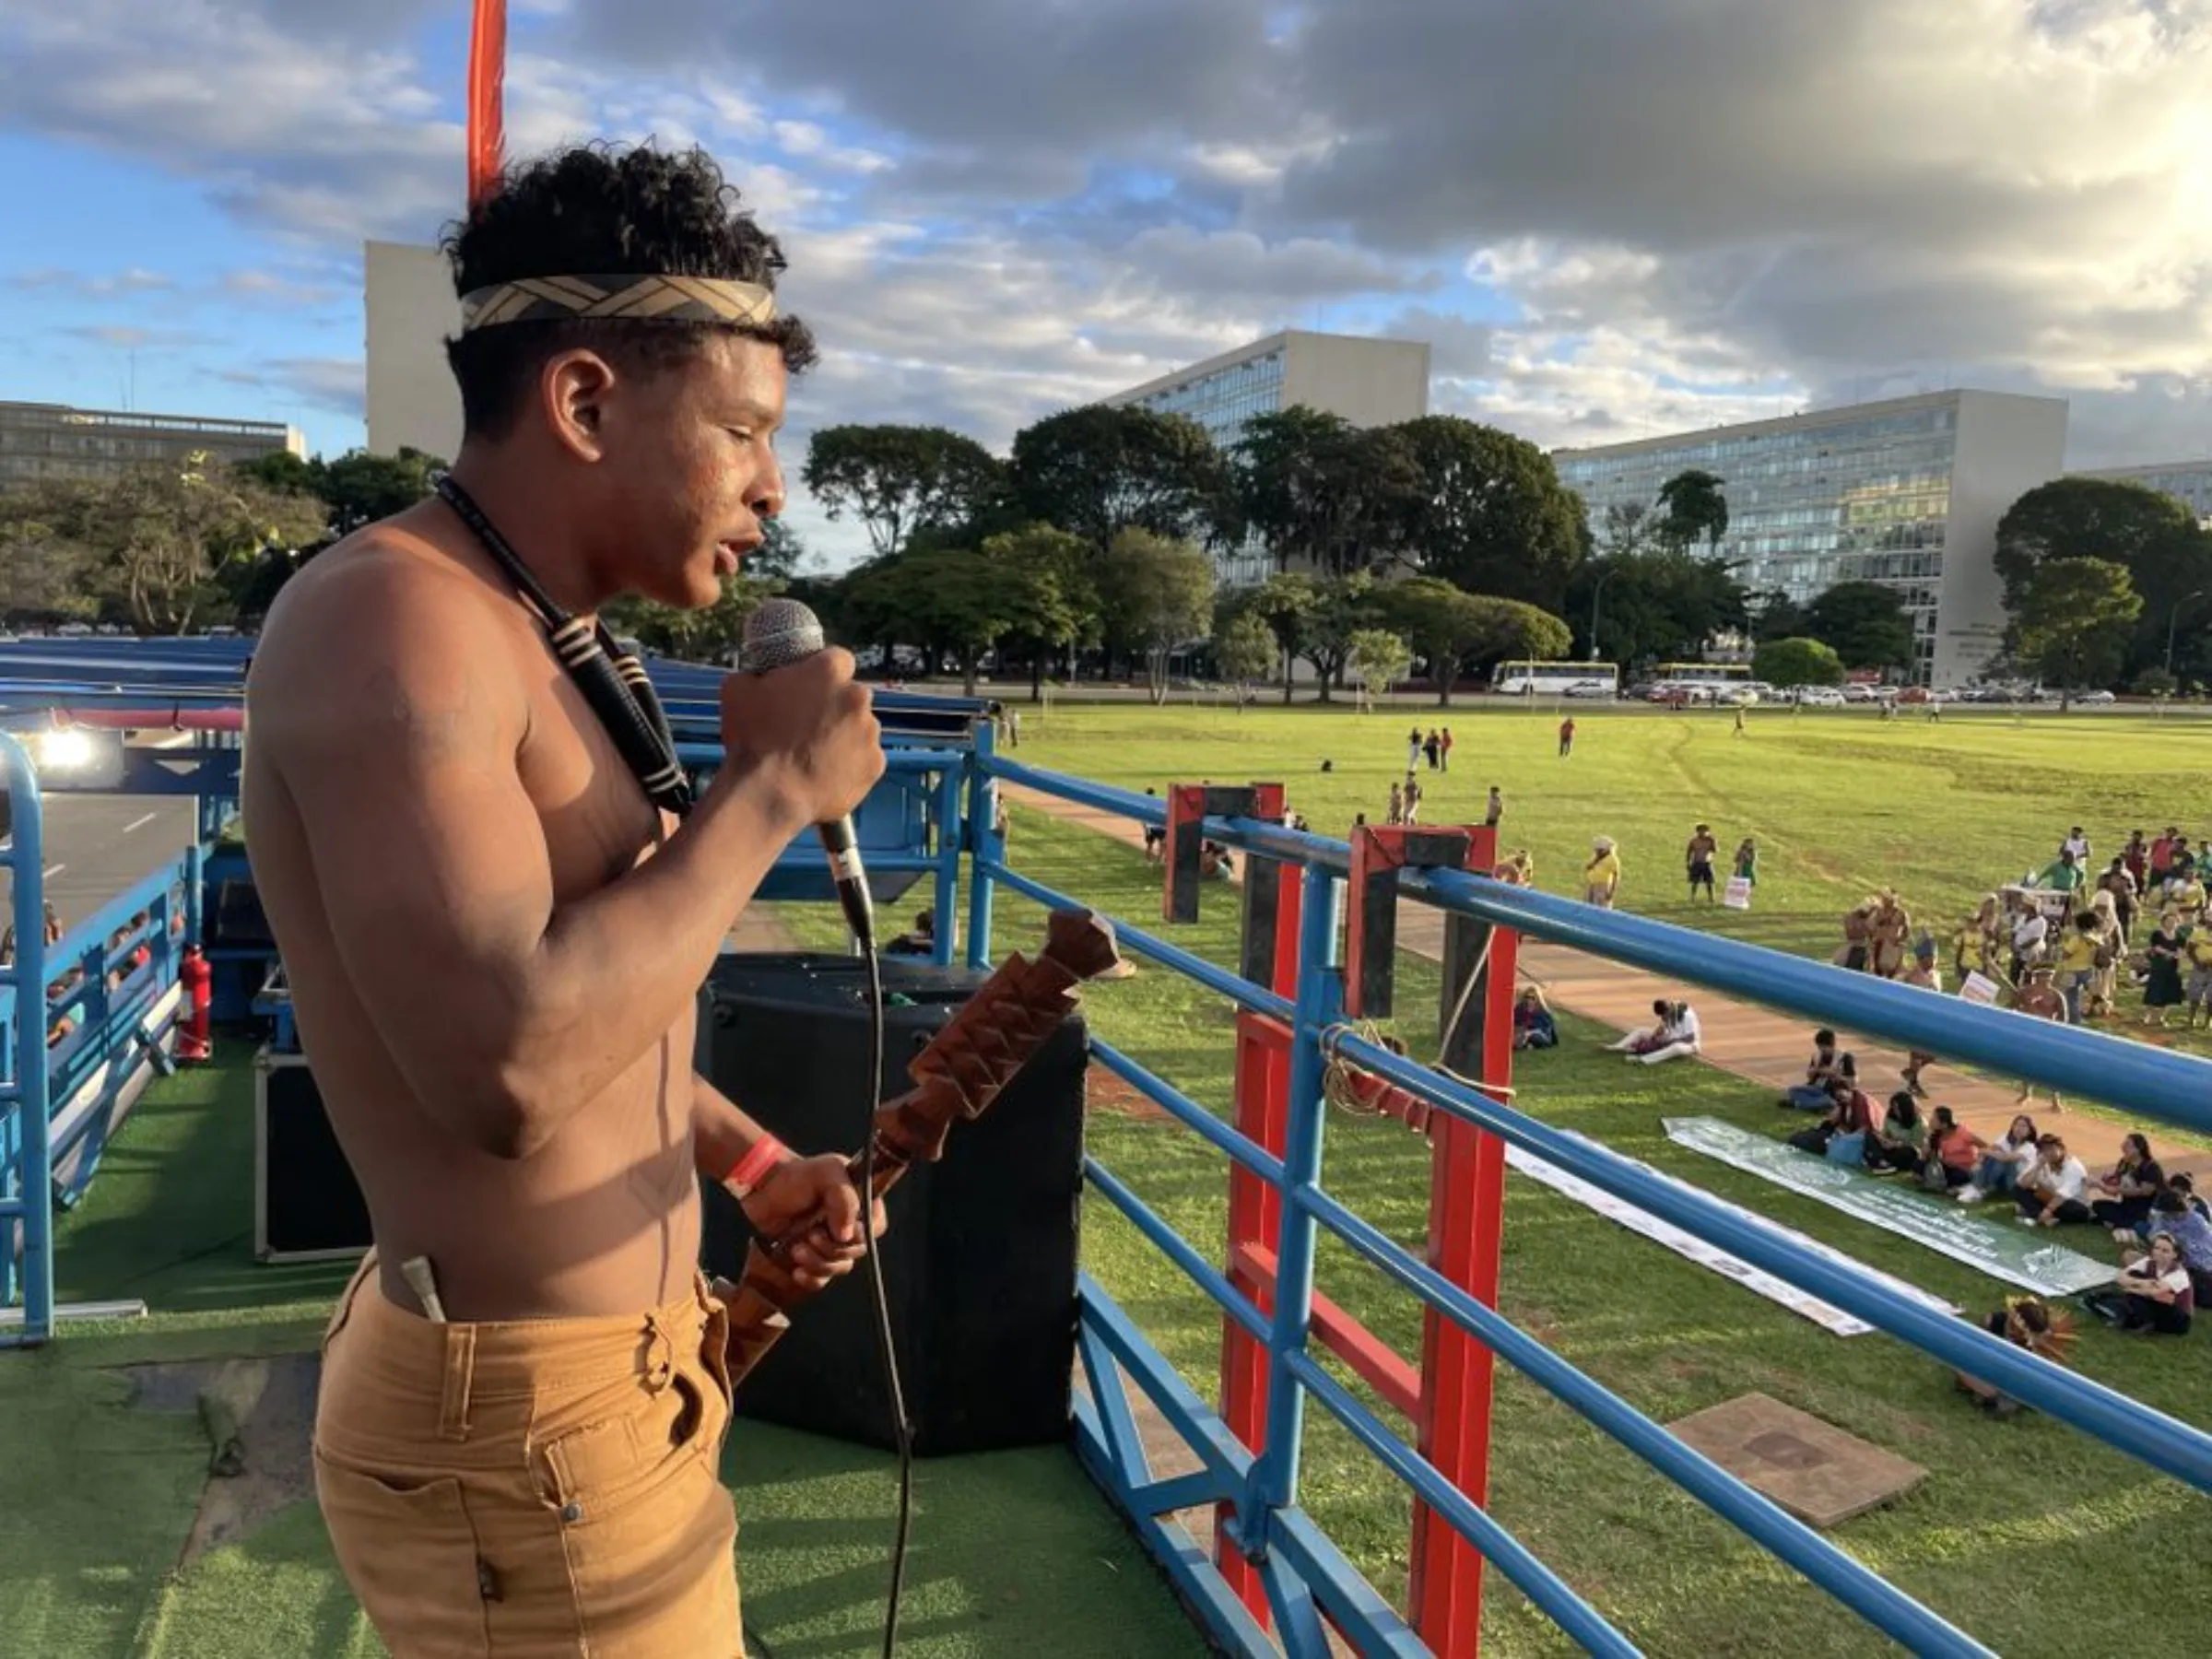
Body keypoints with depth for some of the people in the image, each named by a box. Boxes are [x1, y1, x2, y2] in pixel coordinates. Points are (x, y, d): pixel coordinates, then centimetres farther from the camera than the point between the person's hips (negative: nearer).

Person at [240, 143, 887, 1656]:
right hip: (524, 1432, -9)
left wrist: (746, 1161, 7)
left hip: (609, 1372, 9)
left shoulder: (555, 652, 10)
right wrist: (769, 791, -23)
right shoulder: (389, 614, -21)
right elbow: (510, 1066, -34)